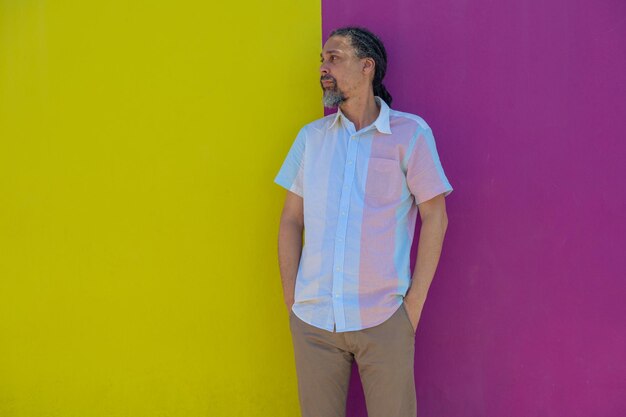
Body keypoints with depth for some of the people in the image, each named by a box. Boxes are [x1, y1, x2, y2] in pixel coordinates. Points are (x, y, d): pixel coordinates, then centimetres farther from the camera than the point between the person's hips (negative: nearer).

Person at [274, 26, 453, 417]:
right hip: (313, 321, 3)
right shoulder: (311, 136, 8)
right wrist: (292, 300, 3)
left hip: (383, 320, -3)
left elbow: (435, 215, -3)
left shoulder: (410, 132, -3)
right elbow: (291, 221, 11)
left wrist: (414, 303, -7)